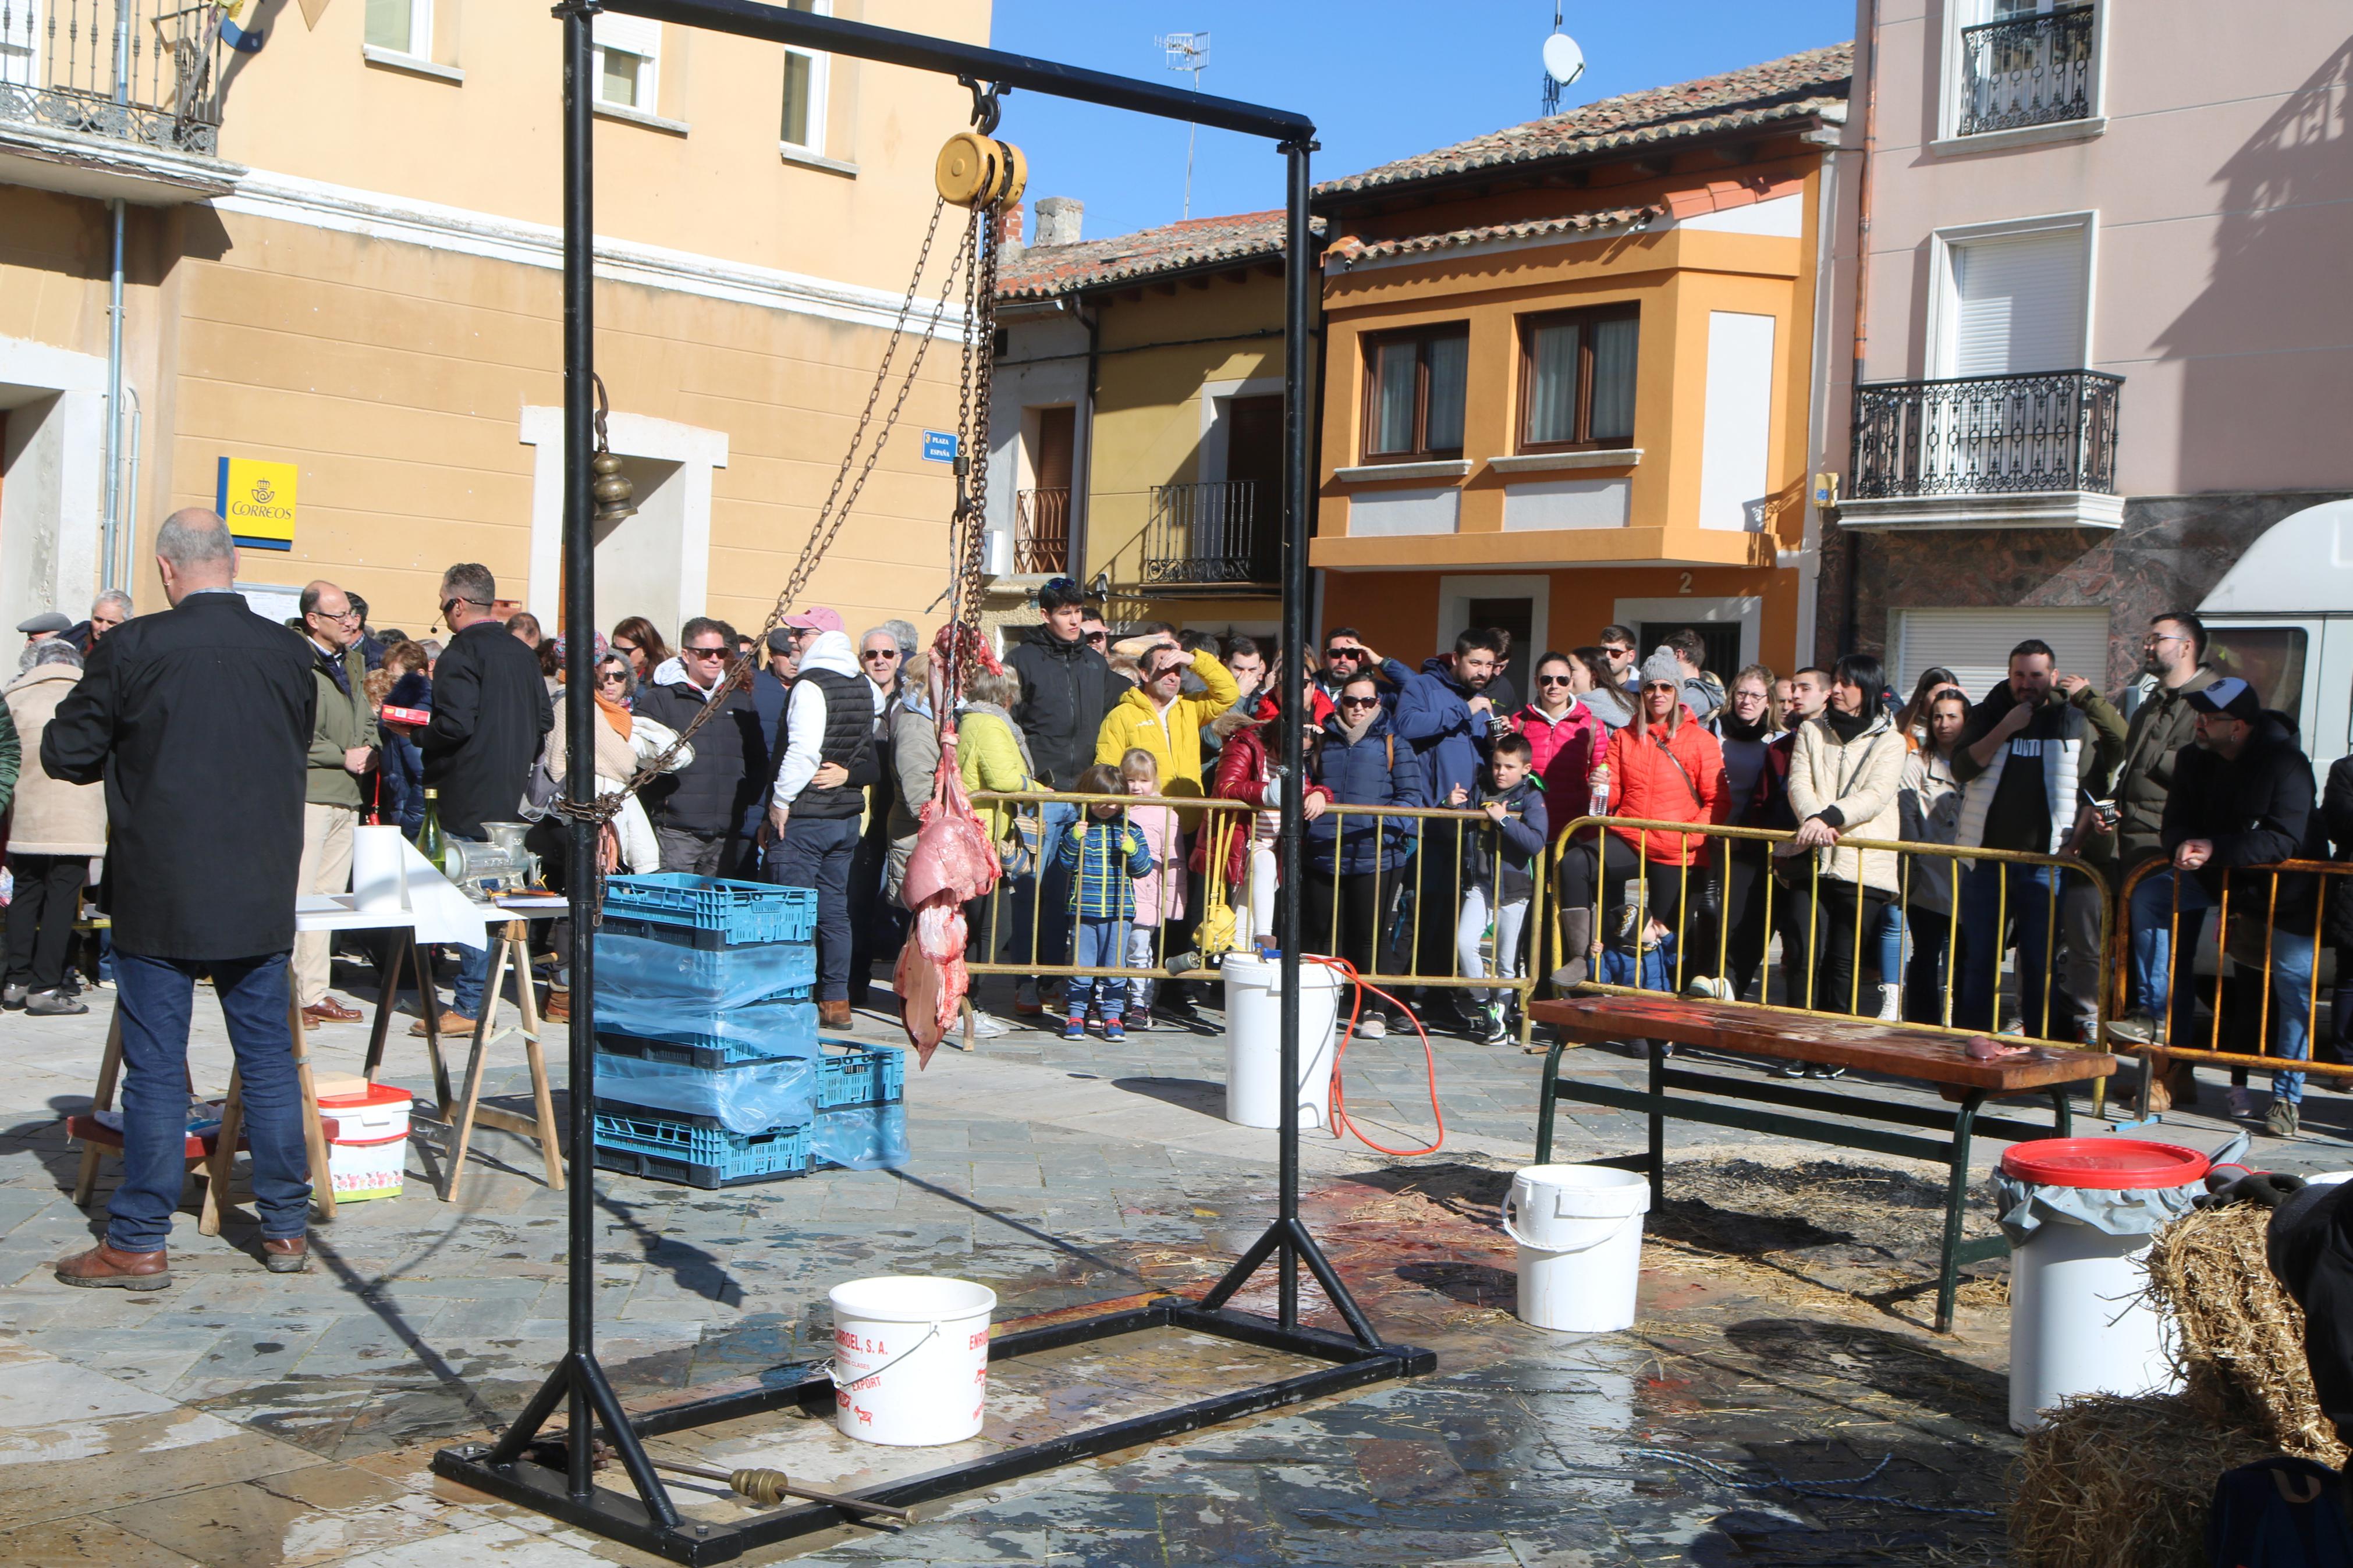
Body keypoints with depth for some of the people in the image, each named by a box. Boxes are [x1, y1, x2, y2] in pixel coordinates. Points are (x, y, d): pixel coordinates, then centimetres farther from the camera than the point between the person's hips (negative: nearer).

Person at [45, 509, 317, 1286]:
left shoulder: (132, 649, -13)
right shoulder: (290, 653, -2)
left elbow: (63, 754, -3)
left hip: (160, 899, -3)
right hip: (262, 897, 3)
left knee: (154, 1069, 4)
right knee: (269, 1061, 12)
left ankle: (139, 1244, 11)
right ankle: (286, 1228, 18)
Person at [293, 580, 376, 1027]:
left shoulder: (352, 662, 19)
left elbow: (366, 717, 28)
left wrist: (370, 750, 7)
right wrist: (342, 757, -12)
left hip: (348, 795, 8)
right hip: (308, 793, -8)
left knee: (329, 893, 9)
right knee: (298, 894, -10)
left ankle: (315, 992, 14)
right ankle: (289, 994, -6)